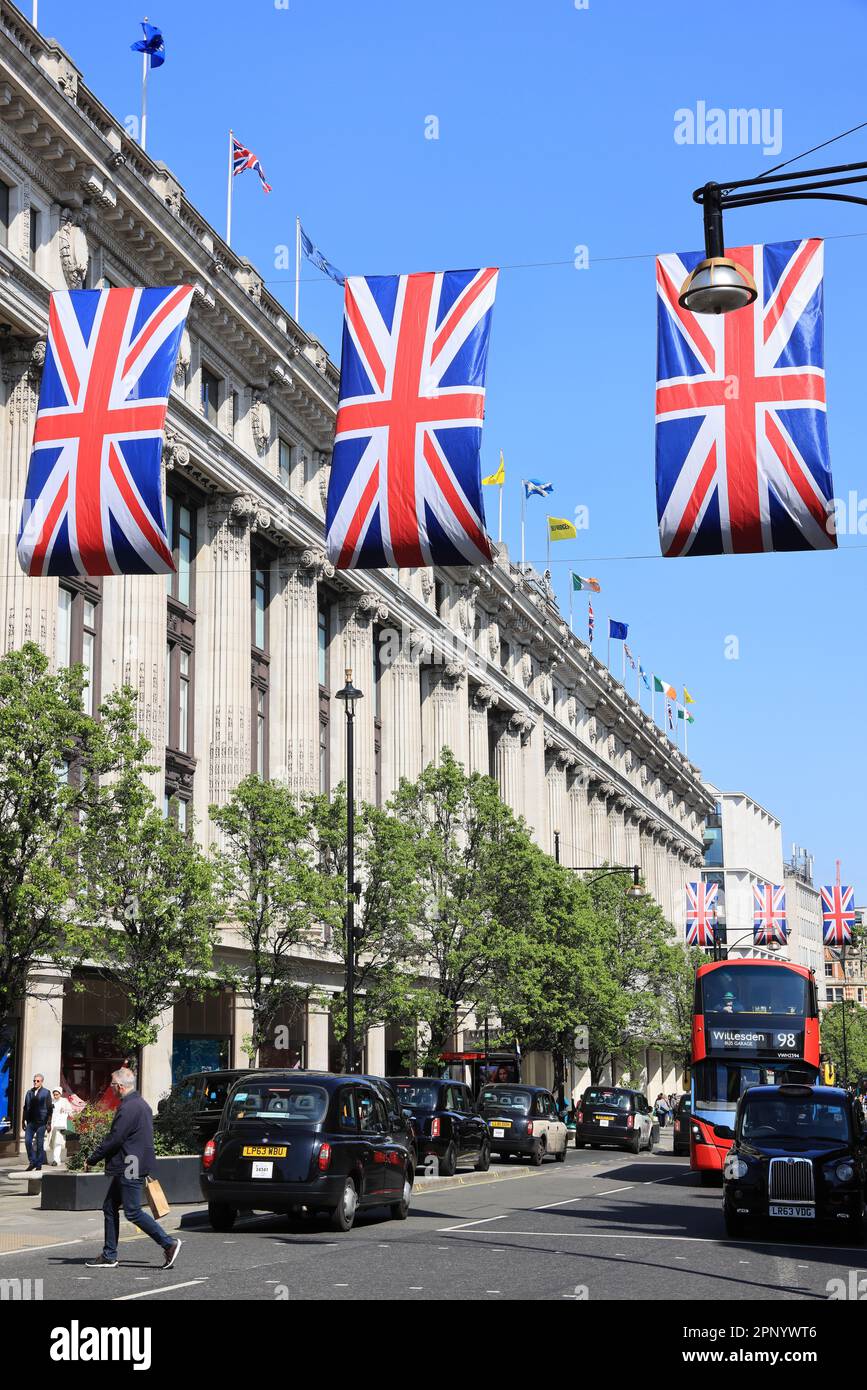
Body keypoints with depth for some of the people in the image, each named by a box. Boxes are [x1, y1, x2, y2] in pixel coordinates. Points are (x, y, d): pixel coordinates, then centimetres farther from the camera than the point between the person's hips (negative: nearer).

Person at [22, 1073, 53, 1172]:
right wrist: (24, 1121, 11)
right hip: (30, 1122, 4)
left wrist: (49, 1123, -6)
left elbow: (49, 1108, -1)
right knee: (27, 1141, -6)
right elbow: (26, 1107, 16)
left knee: (39, 1144, -1)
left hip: (41, 1122, -4)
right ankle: (32, 1162, 7)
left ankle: (39, 1165, 6)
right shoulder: (29, 1093, 13)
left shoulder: (46, 1093, 2)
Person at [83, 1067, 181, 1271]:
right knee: (110, 1208, 13)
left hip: (130, 1169, -11)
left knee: (133, 1212, -6)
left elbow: (114, 1139, -20)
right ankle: (109, 1256, 16)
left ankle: (169, 1243, -4)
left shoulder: (129, 1108, -19)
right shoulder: (140, 1104, 15)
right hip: (128, 1169, 11)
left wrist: (91, 1160, -11)